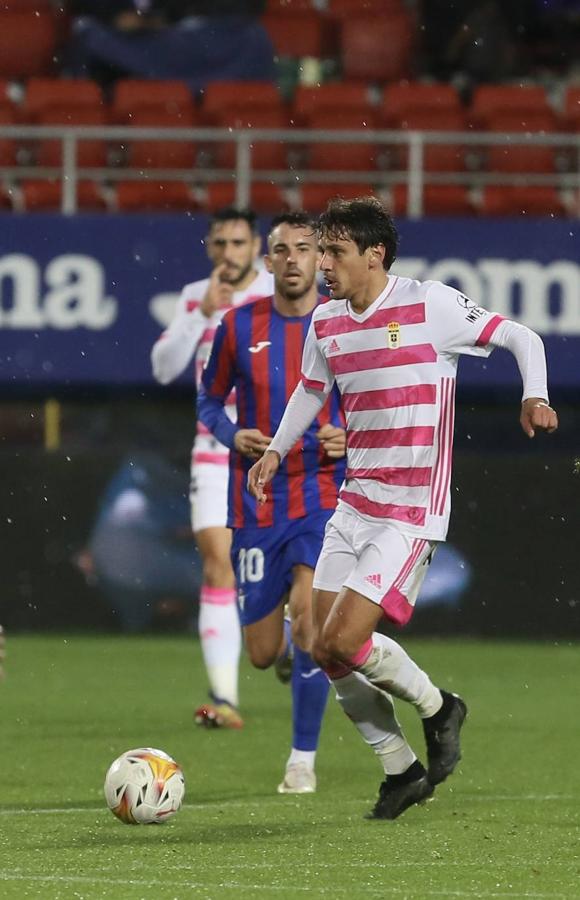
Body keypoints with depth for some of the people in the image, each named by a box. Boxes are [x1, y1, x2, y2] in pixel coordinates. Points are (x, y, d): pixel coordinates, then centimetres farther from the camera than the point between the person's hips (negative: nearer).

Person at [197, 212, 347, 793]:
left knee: (307, 614, -22)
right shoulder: (239, 326, 0)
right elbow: (209, 400, 12)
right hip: (256, 503, 2)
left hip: (323, 498, -2)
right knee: (262, 655, 3)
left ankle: (303, 759, -7)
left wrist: (349, 437, -13)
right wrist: (233, 436, -9)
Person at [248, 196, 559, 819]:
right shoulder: (326, 323, 8)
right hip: (353, 505, 7)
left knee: (344, 639, -17)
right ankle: (401, 770, 16)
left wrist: (535, 398, -22)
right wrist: (276, 451, 18)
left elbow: (521, 338, -5)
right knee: (324, 651, 1)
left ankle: (438, 709, 10)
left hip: (412, 513, -7)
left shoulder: (429, 306, -11)